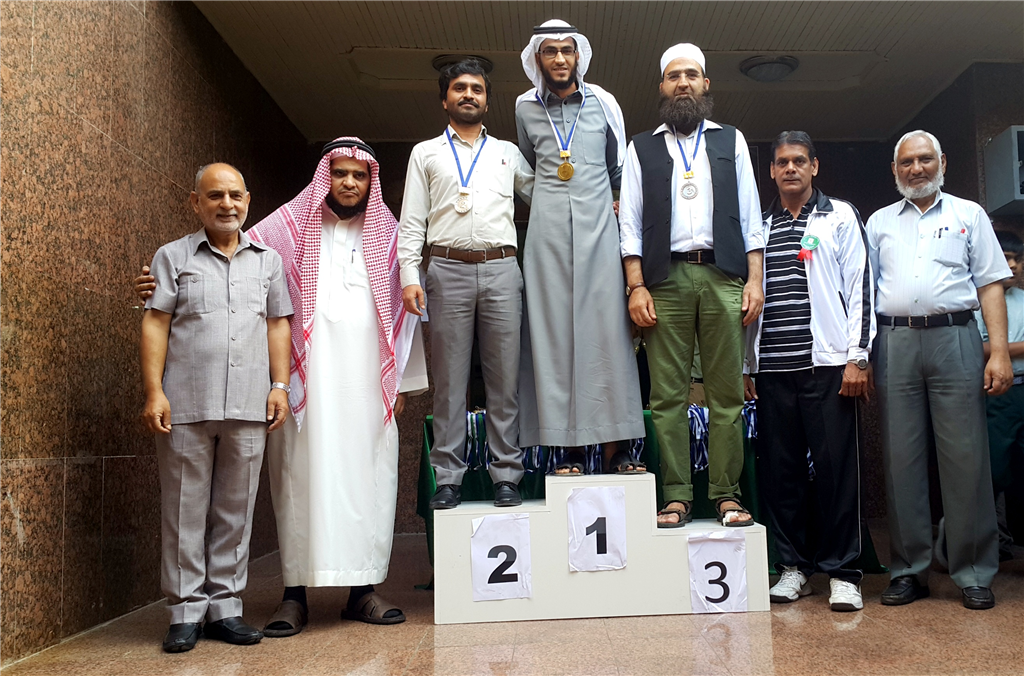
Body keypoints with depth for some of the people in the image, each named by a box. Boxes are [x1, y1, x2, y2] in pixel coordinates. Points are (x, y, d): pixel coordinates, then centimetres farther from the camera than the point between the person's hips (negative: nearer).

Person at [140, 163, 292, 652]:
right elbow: (155, 324, 1)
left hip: (247, 407, 2)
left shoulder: (267, 259, 15)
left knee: (235, 509, 6)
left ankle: (225, 606, 16)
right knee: (185, 510, 3)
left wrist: (280, 385, 5)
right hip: (186, 405, -2)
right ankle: (186, 611, 13)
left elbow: (278, 324, 14)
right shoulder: (173, 257, 7)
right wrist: (154, 392, -7)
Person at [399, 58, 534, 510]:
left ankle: (506, 475, 5)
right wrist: (409, 277, -3)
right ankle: (448, 478, 5)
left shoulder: (508, 154, 21)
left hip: (501, 270, 1)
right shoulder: (426, 153, 17)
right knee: (449, 378, -1)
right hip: (448, 270, -1)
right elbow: (412, 221, 9)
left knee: (504, 377, -1)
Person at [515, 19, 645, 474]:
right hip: (548, 231, 1)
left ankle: (615, 447, -4)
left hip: (598, 227, 0)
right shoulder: (526, 108, 12)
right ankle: (570, 447, -2)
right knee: (553, 333, -5)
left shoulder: (603, 104, 10)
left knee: (607, 331, -6)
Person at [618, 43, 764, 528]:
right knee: (668, 395, -3)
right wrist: (636, 287, -4)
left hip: (723, 276, 1)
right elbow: (630, 222, 8)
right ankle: (676, 498, 3)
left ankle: (727, 495, 5)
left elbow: (750, 215, 13)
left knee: (727, 393, -1)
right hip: (665, 279, 0)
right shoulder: (642, 148, 16)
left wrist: (754, 279, 1)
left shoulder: (731, 141, 19)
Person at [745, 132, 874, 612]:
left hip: (827, 362, -3)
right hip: (772, 368, 3)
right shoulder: (758, 227, 18)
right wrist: (745, 365, 9)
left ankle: (842, 572, 7)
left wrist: (857, 357, -7)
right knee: (780, 469, 4)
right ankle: (794, 566, 15)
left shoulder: (840, 216, 10)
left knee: (836, 468, -3)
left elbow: (860, 287, 2)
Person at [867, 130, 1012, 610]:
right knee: (901, 458, 2)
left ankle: (974, 574, 6)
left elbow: (990, 284, 7)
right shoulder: (879, 223, 18)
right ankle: (909, 570, 10)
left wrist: (1000, 351, -4)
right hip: (894, 343, 2)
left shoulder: (968, 215, 14)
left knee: (965, 457, -3)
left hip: (954, 339, -1)